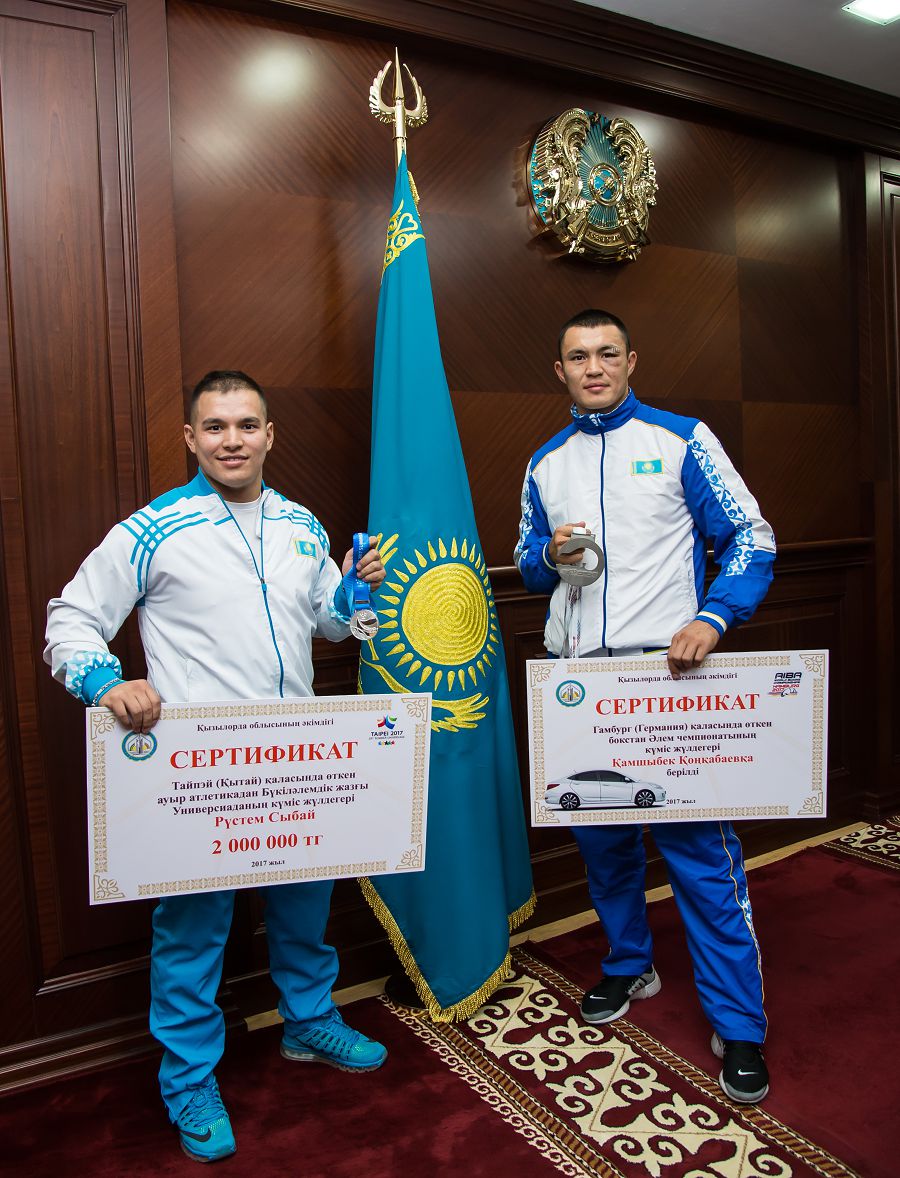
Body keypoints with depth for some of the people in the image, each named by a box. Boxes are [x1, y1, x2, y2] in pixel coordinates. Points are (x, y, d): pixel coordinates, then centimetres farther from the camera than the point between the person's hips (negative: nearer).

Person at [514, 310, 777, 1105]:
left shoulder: (680, 439, 1)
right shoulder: (546, 463, 14)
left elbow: (750, 538, -1)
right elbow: (530, 565, 19)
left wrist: (713, 618, -17)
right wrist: (549, 556, -5)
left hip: (667, 672, -4)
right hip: (577, 680, 5)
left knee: (700, 845, -3)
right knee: (601, 835, 14)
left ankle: (739, 1025, 12)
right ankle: (630, 967, 36)